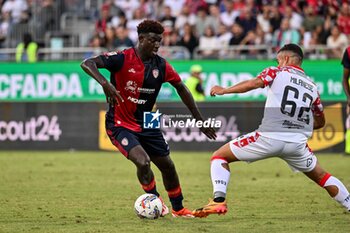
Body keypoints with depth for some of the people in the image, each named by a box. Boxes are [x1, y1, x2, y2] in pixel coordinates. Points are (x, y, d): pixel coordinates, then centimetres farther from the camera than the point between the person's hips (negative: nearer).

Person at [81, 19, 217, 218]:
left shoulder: (161, 65, -4)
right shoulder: (122, 59, -19)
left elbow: (181, 89, 10)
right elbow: (87, 64, -28)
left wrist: (200, 120, 11)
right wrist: (105, 84, -45)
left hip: (147, 125, 6)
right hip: (120, 124, -6)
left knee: (168, 166, 10)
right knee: (143, 162, -24)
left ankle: (178, 209, 34)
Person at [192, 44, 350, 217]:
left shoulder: (277, 72, 9)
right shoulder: (312, 87, 21)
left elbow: (253, 84, -10)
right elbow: (320, 122, 29)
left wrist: (223, 90, 1)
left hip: (269, 137, -4)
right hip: (298, 143, 4)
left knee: (219, 156, 8)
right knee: (321, 177, 26)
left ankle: (219, 200, -11)